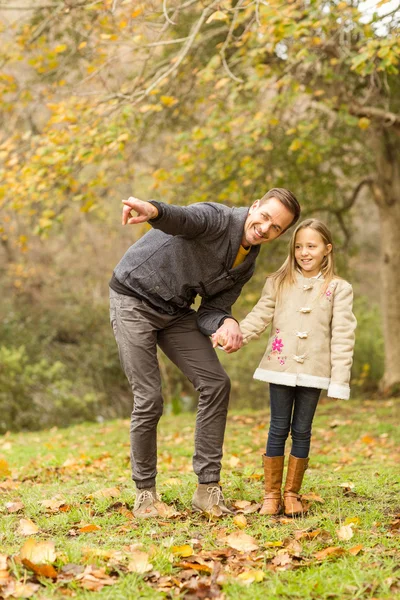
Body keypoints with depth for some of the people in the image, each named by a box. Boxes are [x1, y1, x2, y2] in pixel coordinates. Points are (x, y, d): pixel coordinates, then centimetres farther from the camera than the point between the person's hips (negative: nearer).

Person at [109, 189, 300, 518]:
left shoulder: (246, 265, 3)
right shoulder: (219, 218, -21)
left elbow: (211, 310, 0)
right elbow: (182, 218, -43)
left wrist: (226, 324, -25)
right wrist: (155, 211, -68)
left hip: (175, 311, 7)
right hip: (134, 301, -7)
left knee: (216, 383, -3)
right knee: (149, 399, -10)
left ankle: (207, 489, 4)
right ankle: (145, 493, 9)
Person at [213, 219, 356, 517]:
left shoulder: (339, 289, 1)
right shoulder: (278, 283, 7)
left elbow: (343, 335, -2)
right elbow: (259, 317, 4)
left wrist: (340, 378, -8)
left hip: (313, 371, -1)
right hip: (281, 367, 1)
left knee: (302, 431, 7)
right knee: (279, 429, 4)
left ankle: (292, 494, 18)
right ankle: (272, 495, 12)